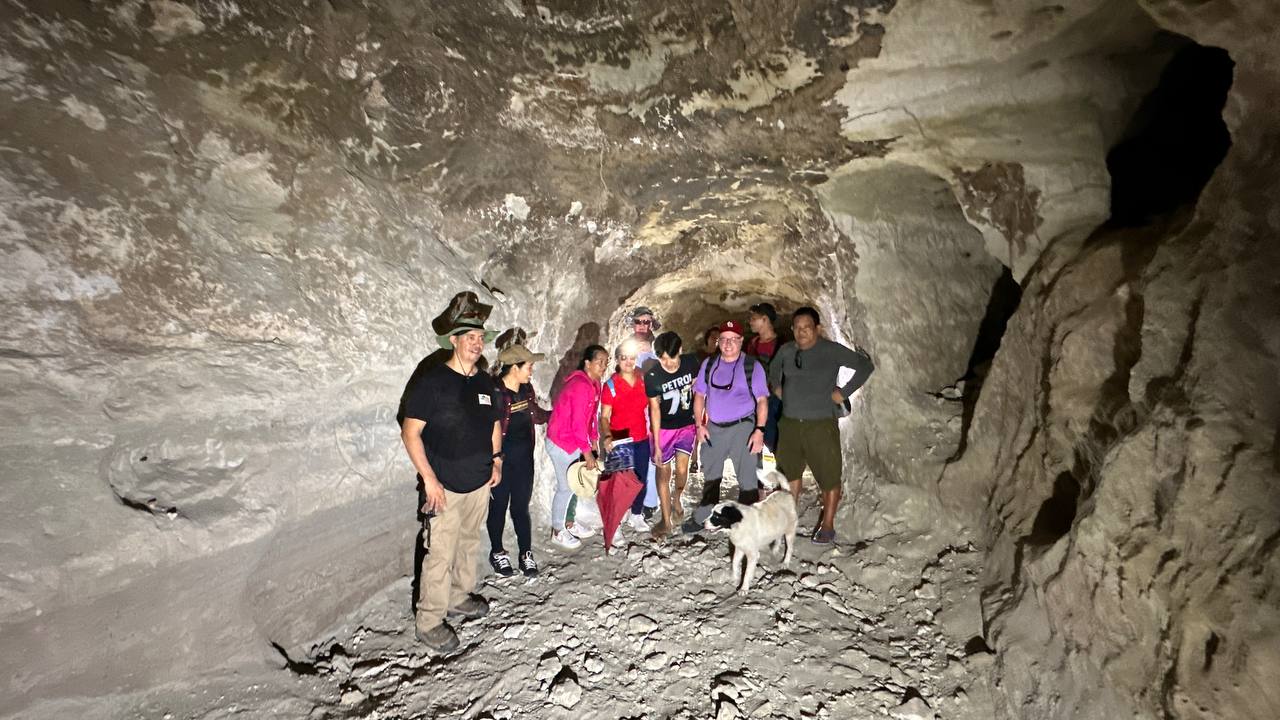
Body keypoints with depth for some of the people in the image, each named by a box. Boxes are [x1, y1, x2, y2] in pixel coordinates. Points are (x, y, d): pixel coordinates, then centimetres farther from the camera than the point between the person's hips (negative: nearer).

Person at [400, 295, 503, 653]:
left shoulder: (485, 382, 7)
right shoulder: (433, 381, -12)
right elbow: (410, 432, -13)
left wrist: (496, 460, 10)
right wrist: (429, 479, -16)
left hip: (480, 482, 6)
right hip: (445, 486, -6)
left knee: (469, 543, 19)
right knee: (441, 553, -1)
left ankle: (459, 597, 38)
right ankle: (429, 621, 17)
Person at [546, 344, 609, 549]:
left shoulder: (593, 383, 3)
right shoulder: (580, 386, -26)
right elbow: (578, 424, -25)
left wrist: (594, 442, 9)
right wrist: (588, 454, -19)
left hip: (575, 441, 9)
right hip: (561, 442, -9)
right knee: (565, 486, 4)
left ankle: (569, 523, 35)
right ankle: (557, 532, 22)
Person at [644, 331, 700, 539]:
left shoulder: (691, 362, -13)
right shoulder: (652, 376, -20)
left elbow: (697, 391, 3)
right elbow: (655, 409, -14)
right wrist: (657, 444, -14)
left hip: (687, 426, 2)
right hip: (663, 428, -2)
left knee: (682, 470, -1)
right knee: (663, 473, 2)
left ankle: (676, 501, 32)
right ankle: (666, 520, 15)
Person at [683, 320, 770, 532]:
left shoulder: (752, 366, -4)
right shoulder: (708, 364, 7)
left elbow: (762, 401, -6)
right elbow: (699, 396, 10)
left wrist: (759, 431, -14)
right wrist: (699, 425, 2)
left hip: (742, 427, -4)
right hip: (713, 428, 4)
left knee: (747, 479, 1)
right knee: (710, 477, 17)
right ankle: (702, 518, 33)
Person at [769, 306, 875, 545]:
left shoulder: (831, 350, -8)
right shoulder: (786, 351, 6)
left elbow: (866, 365, -8)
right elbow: (774, 368, 28)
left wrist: (843, 393, -10)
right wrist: (777, 387, 14)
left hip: (821, 424, -4)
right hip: (789, 423, 5)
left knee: (829, 476, 2)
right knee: (789, 472, 14)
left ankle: (827, 526, 18)